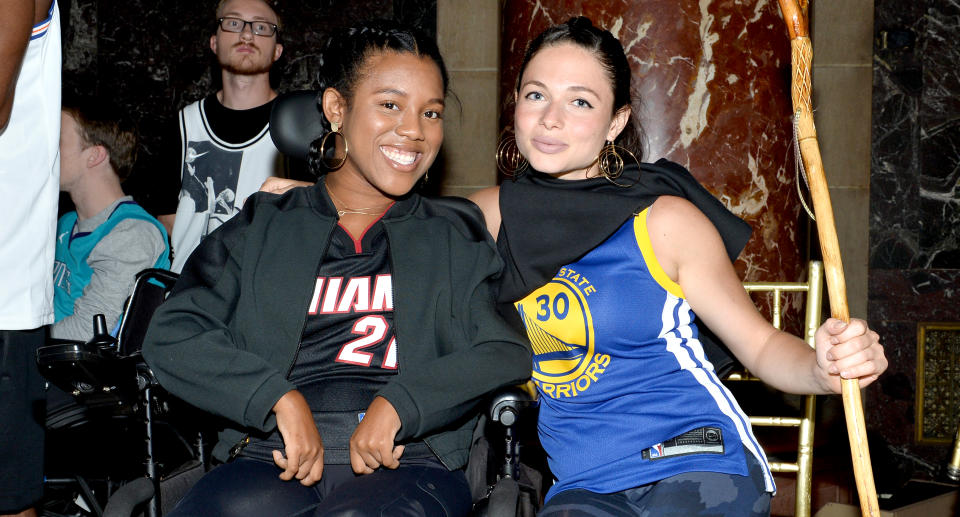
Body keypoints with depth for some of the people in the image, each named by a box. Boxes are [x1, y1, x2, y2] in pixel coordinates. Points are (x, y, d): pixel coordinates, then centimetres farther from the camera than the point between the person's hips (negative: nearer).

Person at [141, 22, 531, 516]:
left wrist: (398, 404, -12)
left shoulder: (459, 236, 19)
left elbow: (507, 351, 5)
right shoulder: (261, 227, 18)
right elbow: (171, 336, 7)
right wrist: (281, 398, -9)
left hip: (406, 461, 0)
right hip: (275, 455, 1)